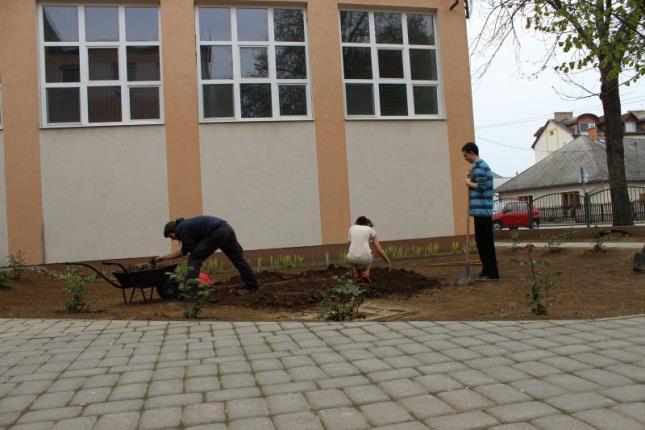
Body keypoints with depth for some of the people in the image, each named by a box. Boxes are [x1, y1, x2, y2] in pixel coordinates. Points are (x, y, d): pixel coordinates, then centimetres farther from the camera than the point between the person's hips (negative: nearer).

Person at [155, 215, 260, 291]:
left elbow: (192, 250, -1)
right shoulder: (186, 225, 31)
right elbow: (184, 251, 38)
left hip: (216, 233, -10)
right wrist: (164, 257, 42)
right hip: (227, 229, 10)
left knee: (194, 259, 1)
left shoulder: (180, 229, 3)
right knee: (239, 259, 17)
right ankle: (255, 288, 24)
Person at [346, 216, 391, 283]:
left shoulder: (352, 228, 19)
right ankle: (365, 274, 10)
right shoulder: (370, 230, 12)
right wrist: (388, 262, 18)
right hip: (364, 257, -1)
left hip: (352, 257, 1)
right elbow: (379, 249, 9)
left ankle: (357, 276, 15)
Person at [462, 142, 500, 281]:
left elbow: (481, 186, -21)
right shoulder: (482, 165, 20)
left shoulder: (479, 167, -12)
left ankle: (492, 273, -2)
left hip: (481, 210, -10)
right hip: (482, 210, 10)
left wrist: (469, 183, -6)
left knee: (486, 242, -6)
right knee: (482, 241, 14)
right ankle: (487, 270, 20)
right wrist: (471, 178, 11)